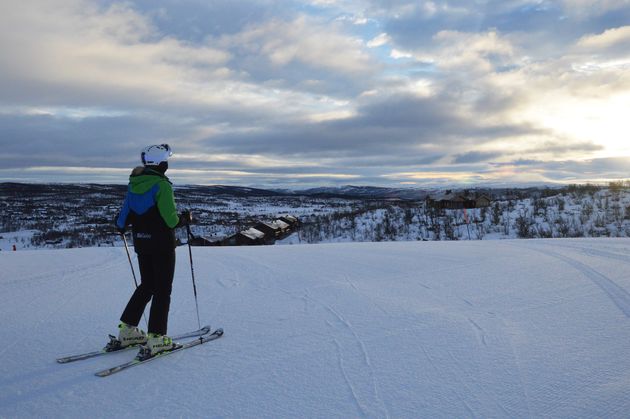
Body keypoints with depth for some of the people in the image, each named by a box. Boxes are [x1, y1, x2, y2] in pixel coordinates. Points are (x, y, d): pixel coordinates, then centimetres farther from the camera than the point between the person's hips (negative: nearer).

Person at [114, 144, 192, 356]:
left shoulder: (134, 184, 5)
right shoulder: (161, 185, -17)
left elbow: (125, 213, 10)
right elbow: (171, 219, -21)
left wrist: (121, 226, 31)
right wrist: (185, 218, -1)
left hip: (140, 242, 7)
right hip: (162, 243, -7)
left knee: (146, 285, 20)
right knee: (163, 289, 3)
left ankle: (127, 329, 23)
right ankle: (156, 338, 4)